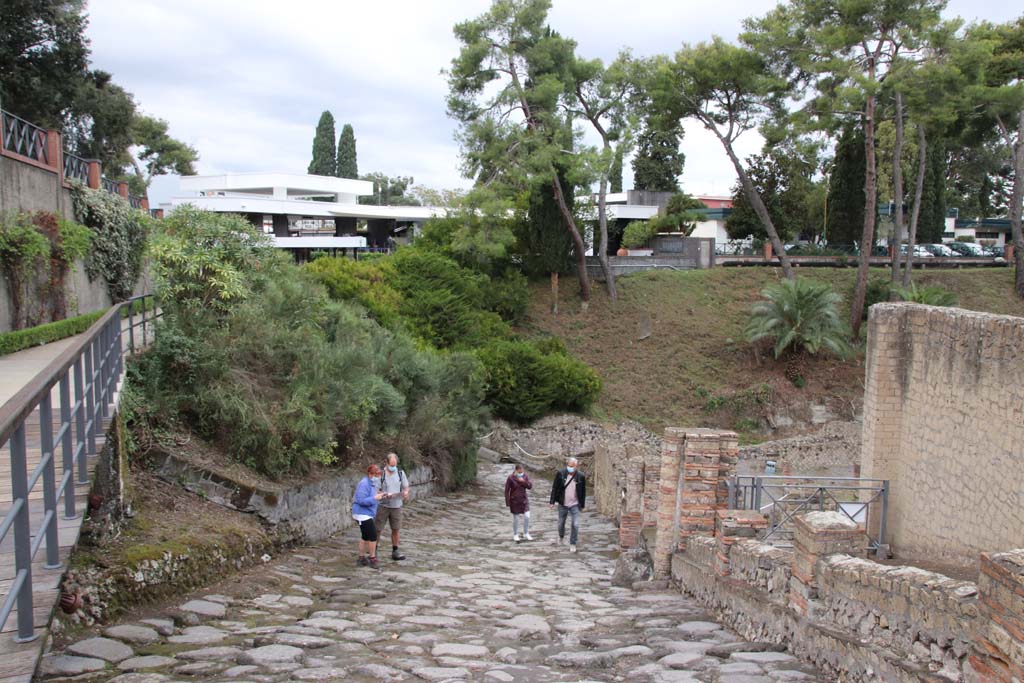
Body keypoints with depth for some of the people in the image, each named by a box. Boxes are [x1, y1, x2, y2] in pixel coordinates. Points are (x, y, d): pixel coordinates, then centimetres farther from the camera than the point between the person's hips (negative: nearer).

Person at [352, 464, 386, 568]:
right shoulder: (364, 484, -19)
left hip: (367, 514, 11)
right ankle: (372, 558, 2)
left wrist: (377, 495, 6)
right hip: (362, 514, -11)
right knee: (373, 535, -9)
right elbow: (361, 500, -25)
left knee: (365, 536, 16)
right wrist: (375, 498, -25)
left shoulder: (371, 483, 11)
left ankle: (361, 558, 25)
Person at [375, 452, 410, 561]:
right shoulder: (381, 474, -11)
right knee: (377, 530, 1)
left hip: (396, 506, 3)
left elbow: (406, 487, 8)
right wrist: (385, 495, -28)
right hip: (383, 506, -3)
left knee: (395, 529, 9)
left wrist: (406, 493, -14)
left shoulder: (401, 473, 1)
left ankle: (395, 552, 19)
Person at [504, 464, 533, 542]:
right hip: (514, 501, -3)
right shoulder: (511, 478, -15)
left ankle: (526, 534, 16)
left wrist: (523, 481, -23)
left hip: (524, 499, 3)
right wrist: (508, 503, -12)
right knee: (515, 518, 6)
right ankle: (515, 535, 22)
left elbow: (530, 486, -6)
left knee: (527, 516, -2)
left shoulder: (525, 476, -4)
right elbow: (507, 491, -11)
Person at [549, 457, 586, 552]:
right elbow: (554, 488, -3)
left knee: (575, 525, -8)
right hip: (562, 505, 1)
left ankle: (572, 544, 8)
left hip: (575, 505, -1)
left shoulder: (581, 476, -9)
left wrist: (582, 505, 5)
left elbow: (583, 492, 1)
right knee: (561, 524, 16)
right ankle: (561, 537, 46)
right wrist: (552, 502, -5)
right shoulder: (560, 474, -9)